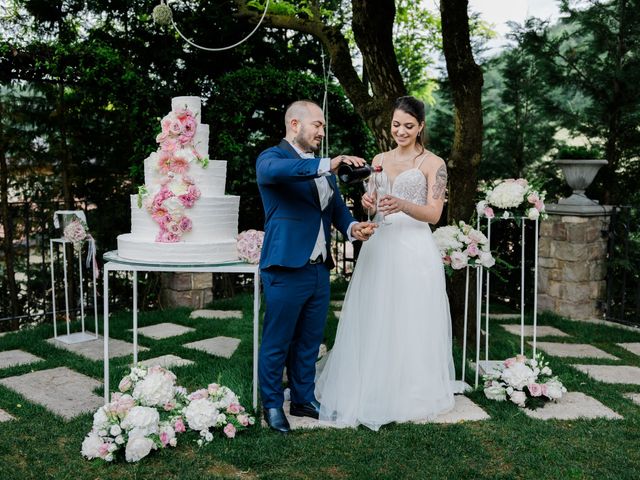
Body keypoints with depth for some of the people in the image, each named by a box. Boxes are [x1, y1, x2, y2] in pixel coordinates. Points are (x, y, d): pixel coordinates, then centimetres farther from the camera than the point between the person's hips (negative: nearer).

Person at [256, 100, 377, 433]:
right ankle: (272, 405, 24)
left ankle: (304, 399, 33)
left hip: (320, 269, 7)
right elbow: (276, 170, -32)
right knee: (277, 343, 7)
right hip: (286, 268, -7)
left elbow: (337, 206, 15)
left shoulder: (321, 165, 15)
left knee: (309, 341, 18)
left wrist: (352, 227, -7)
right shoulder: (271, 157, -8)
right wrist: (327, 165, -40)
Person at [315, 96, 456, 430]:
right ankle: (371, 391, 19)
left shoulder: (433, 164, 0)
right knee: (373, 323, 6)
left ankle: (411, 396, 15)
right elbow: (373, 206, 15)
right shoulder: (380, 160, 15)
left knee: (410, 325, 0)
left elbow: (433, 214, -9)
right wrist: (368, 203, -8)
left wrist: (402, 205, -26)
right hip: (379, 247, 5)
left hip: (414, 251, -4)